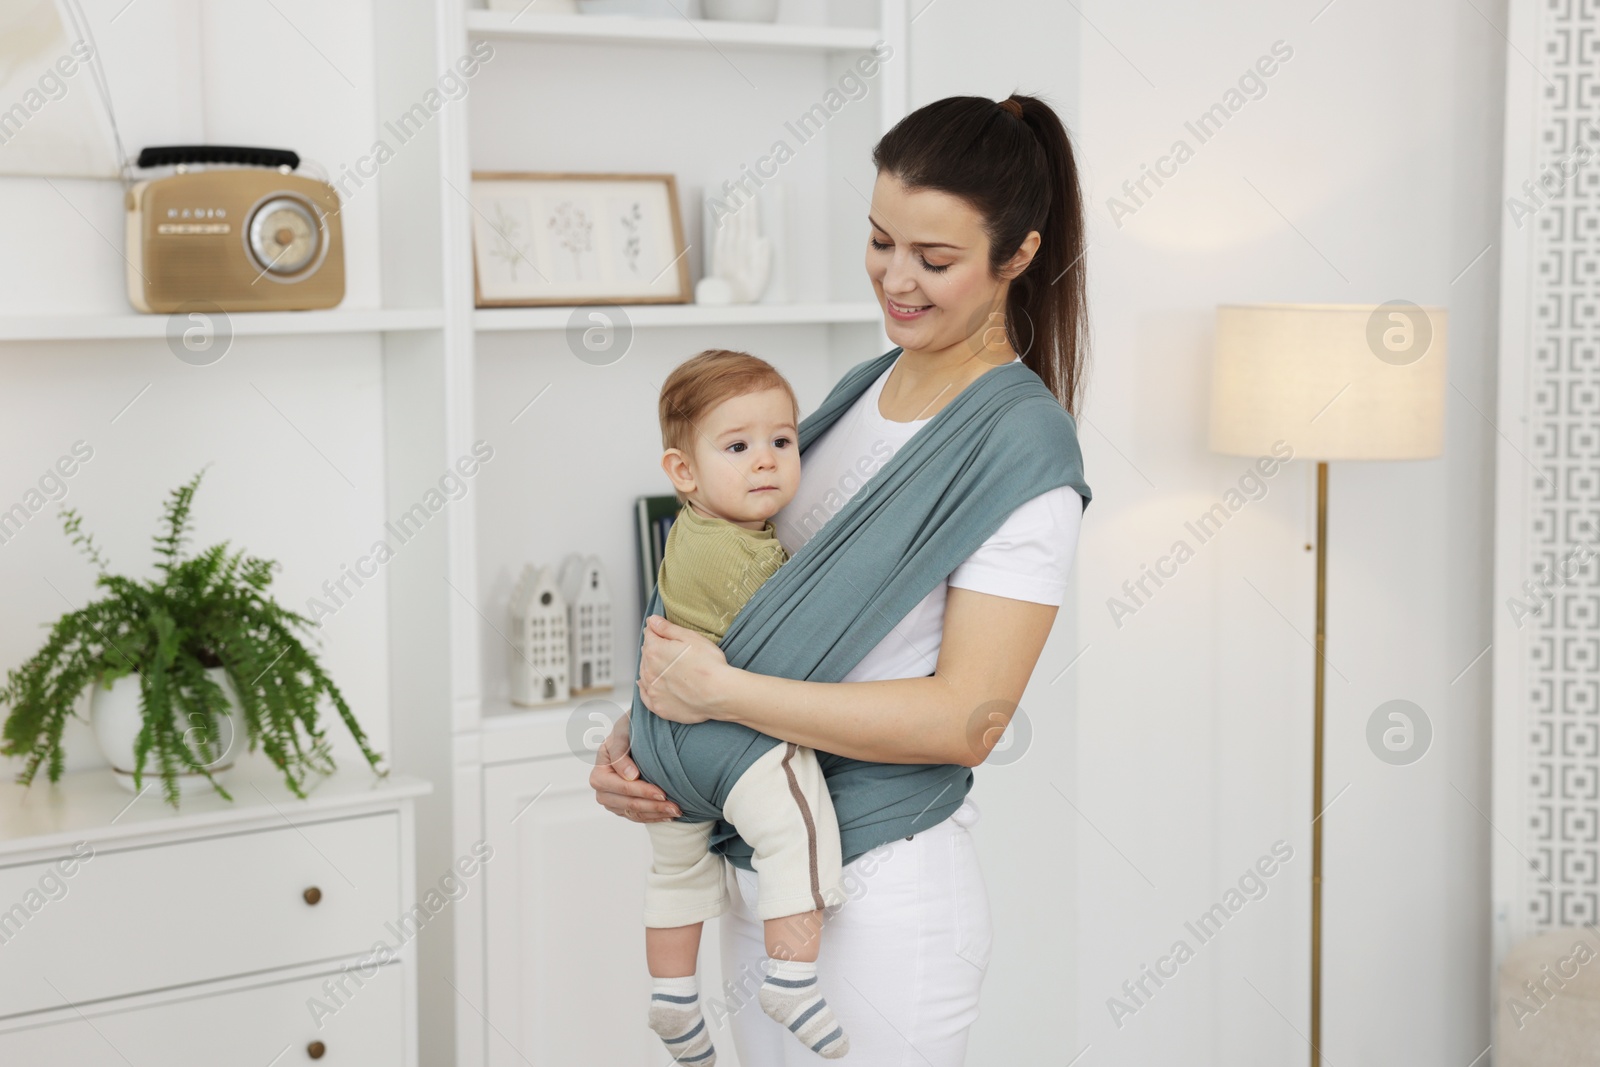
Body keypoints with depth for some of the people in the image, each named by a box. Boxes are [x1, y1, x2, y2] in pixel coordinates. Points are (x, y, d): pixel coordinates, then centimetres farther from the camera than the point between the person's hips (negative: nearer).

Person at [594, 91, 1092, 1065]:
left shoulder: (1023, 456, -16)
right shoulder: (862, 389, 8)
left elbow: (965, 719, -22)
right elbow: (754, 604, 14)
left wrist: (721, 691, -21)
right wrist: (637, 731, 0)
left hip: (884, 894, -7)